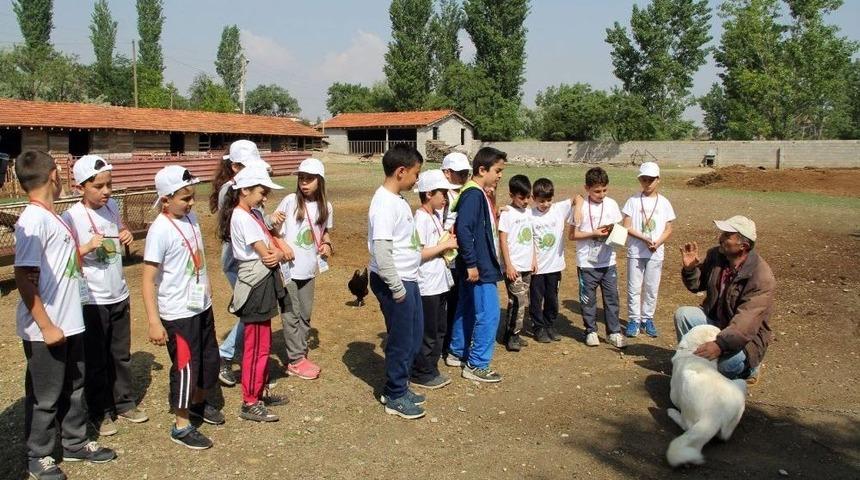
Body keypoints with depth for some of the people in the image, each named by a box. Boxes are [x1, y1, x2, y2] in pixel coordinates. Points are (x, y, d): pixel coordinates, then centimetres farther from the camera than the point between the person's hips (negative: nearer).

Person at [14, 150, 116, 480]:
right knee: (45, 396, 8)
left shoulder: (52, 217, 8)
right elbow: (24, 278, -22)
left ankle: (75, 443, 37)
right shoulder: (33, 221, -19)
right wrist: (46, 326, -21)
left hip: (70, 323, 9)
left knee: (74, 386, 21)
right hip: (46, 329, -9)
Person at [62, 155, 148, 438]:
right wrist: (88, 247, -28)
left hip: (119, 295, 6)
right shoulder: (72, 217, -16)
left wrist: (126, 236, -2)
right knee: (96, 361, 7)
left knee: (121, 355, 17)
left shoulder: (112, 206, 2)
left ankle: (124, 403, 32)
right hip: (91, 300, -6)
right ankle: (100, 413, 22)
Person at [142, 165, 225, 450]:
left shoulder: (191, 218, 2)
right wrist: (153, 322, -24)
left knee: (209, 359, 20)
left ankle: (198, 403, 45)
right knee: (185, 368, 4)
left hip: (202, 306, 8)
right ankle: (181, 426, 22)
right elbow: (148, 279, -21)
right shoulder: (160, 230, -20)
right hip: (177, 313, -8)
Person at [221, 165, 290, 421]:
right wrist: (277, 254, 2)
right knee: (257, 346, -2)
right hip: (256, 286, -10)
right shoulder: (242, 218, -18)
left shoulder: (254, 214, 12)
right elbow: (266, 256, -18)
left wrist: (278, 253, -10)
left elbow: (274, 246, 11)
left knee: (263, 343, 18)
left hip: (263, 284, 10)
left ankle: (260, 393, 31)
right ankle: (249, 404, 9)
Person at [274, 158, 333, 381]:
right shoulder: (290, 201, -9)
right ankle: (296, 360, 13)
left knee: (305, 315, 13)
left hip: (308, 270, 5)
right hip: (288, 269, -5)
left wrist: (327, 243, -2)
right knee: (292, 315, 2)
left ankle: (300, 356, 26)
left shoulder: (325, 206, 3)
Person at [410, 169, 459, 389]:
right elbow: (417, 254, -23)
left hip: (440, 283, 9)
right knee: (427, 333, 2)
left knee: (439, 329, 18)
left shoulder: (437, 215, 10)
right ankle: (421, 374, 16)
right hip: (427, 286, -9)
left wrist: (448, 241, 1)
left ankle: (431, 370, 30)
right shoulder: (421, 219, -18)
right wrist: (445, 246, -17)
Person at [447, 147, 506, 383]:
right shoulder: (473, 195, -19)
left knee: (467, 310, 19)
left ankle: (457, 353, 32)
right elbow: (463, 229, -25)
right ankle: (476, 365, 4)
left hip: (478, 265, 10)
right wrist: (471, 264, -24)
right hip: (478, 267, -10)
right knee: (488, 314, -5)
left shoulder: (480, 194, 12)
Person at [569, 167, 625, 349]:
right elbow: (572, 235, -7)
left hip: (608, 261, 3)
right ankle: (591, 331, 22)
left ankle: (614, 332, 17)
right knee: (588, 299, 8)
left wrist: (613, 232, -11)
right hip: (587, 263, -3)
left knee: (612, 297, 6)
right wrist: (593, 234, -17)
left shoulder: (611, 204, 2)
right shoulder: (580, 206, -9)